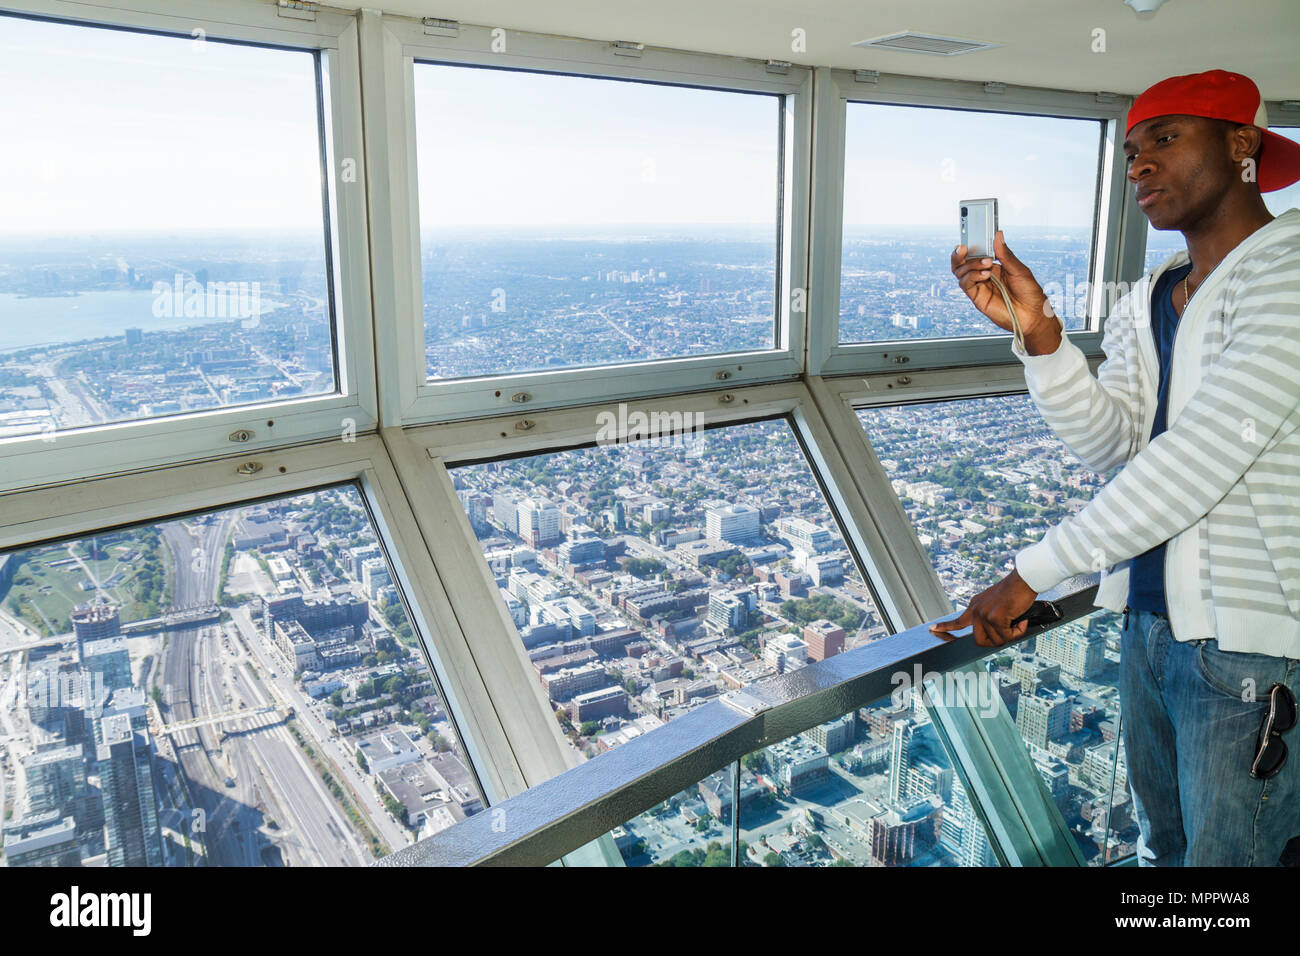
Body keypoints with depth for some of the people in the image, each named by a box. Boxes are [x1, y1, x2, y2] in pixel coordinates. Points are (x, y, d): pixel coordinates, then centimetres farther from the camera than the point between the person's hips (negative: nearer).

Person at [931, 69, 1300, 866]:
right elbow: (1109, 444, -1)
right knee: (1163, 846, 21)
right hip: (1151, 620, 7)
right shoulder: (1144, 304, 10)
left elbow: (1204, 453, -24)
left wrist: (1033, 574, -22)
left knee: (1224, 856, 6)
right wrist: (1038, 330, -16)